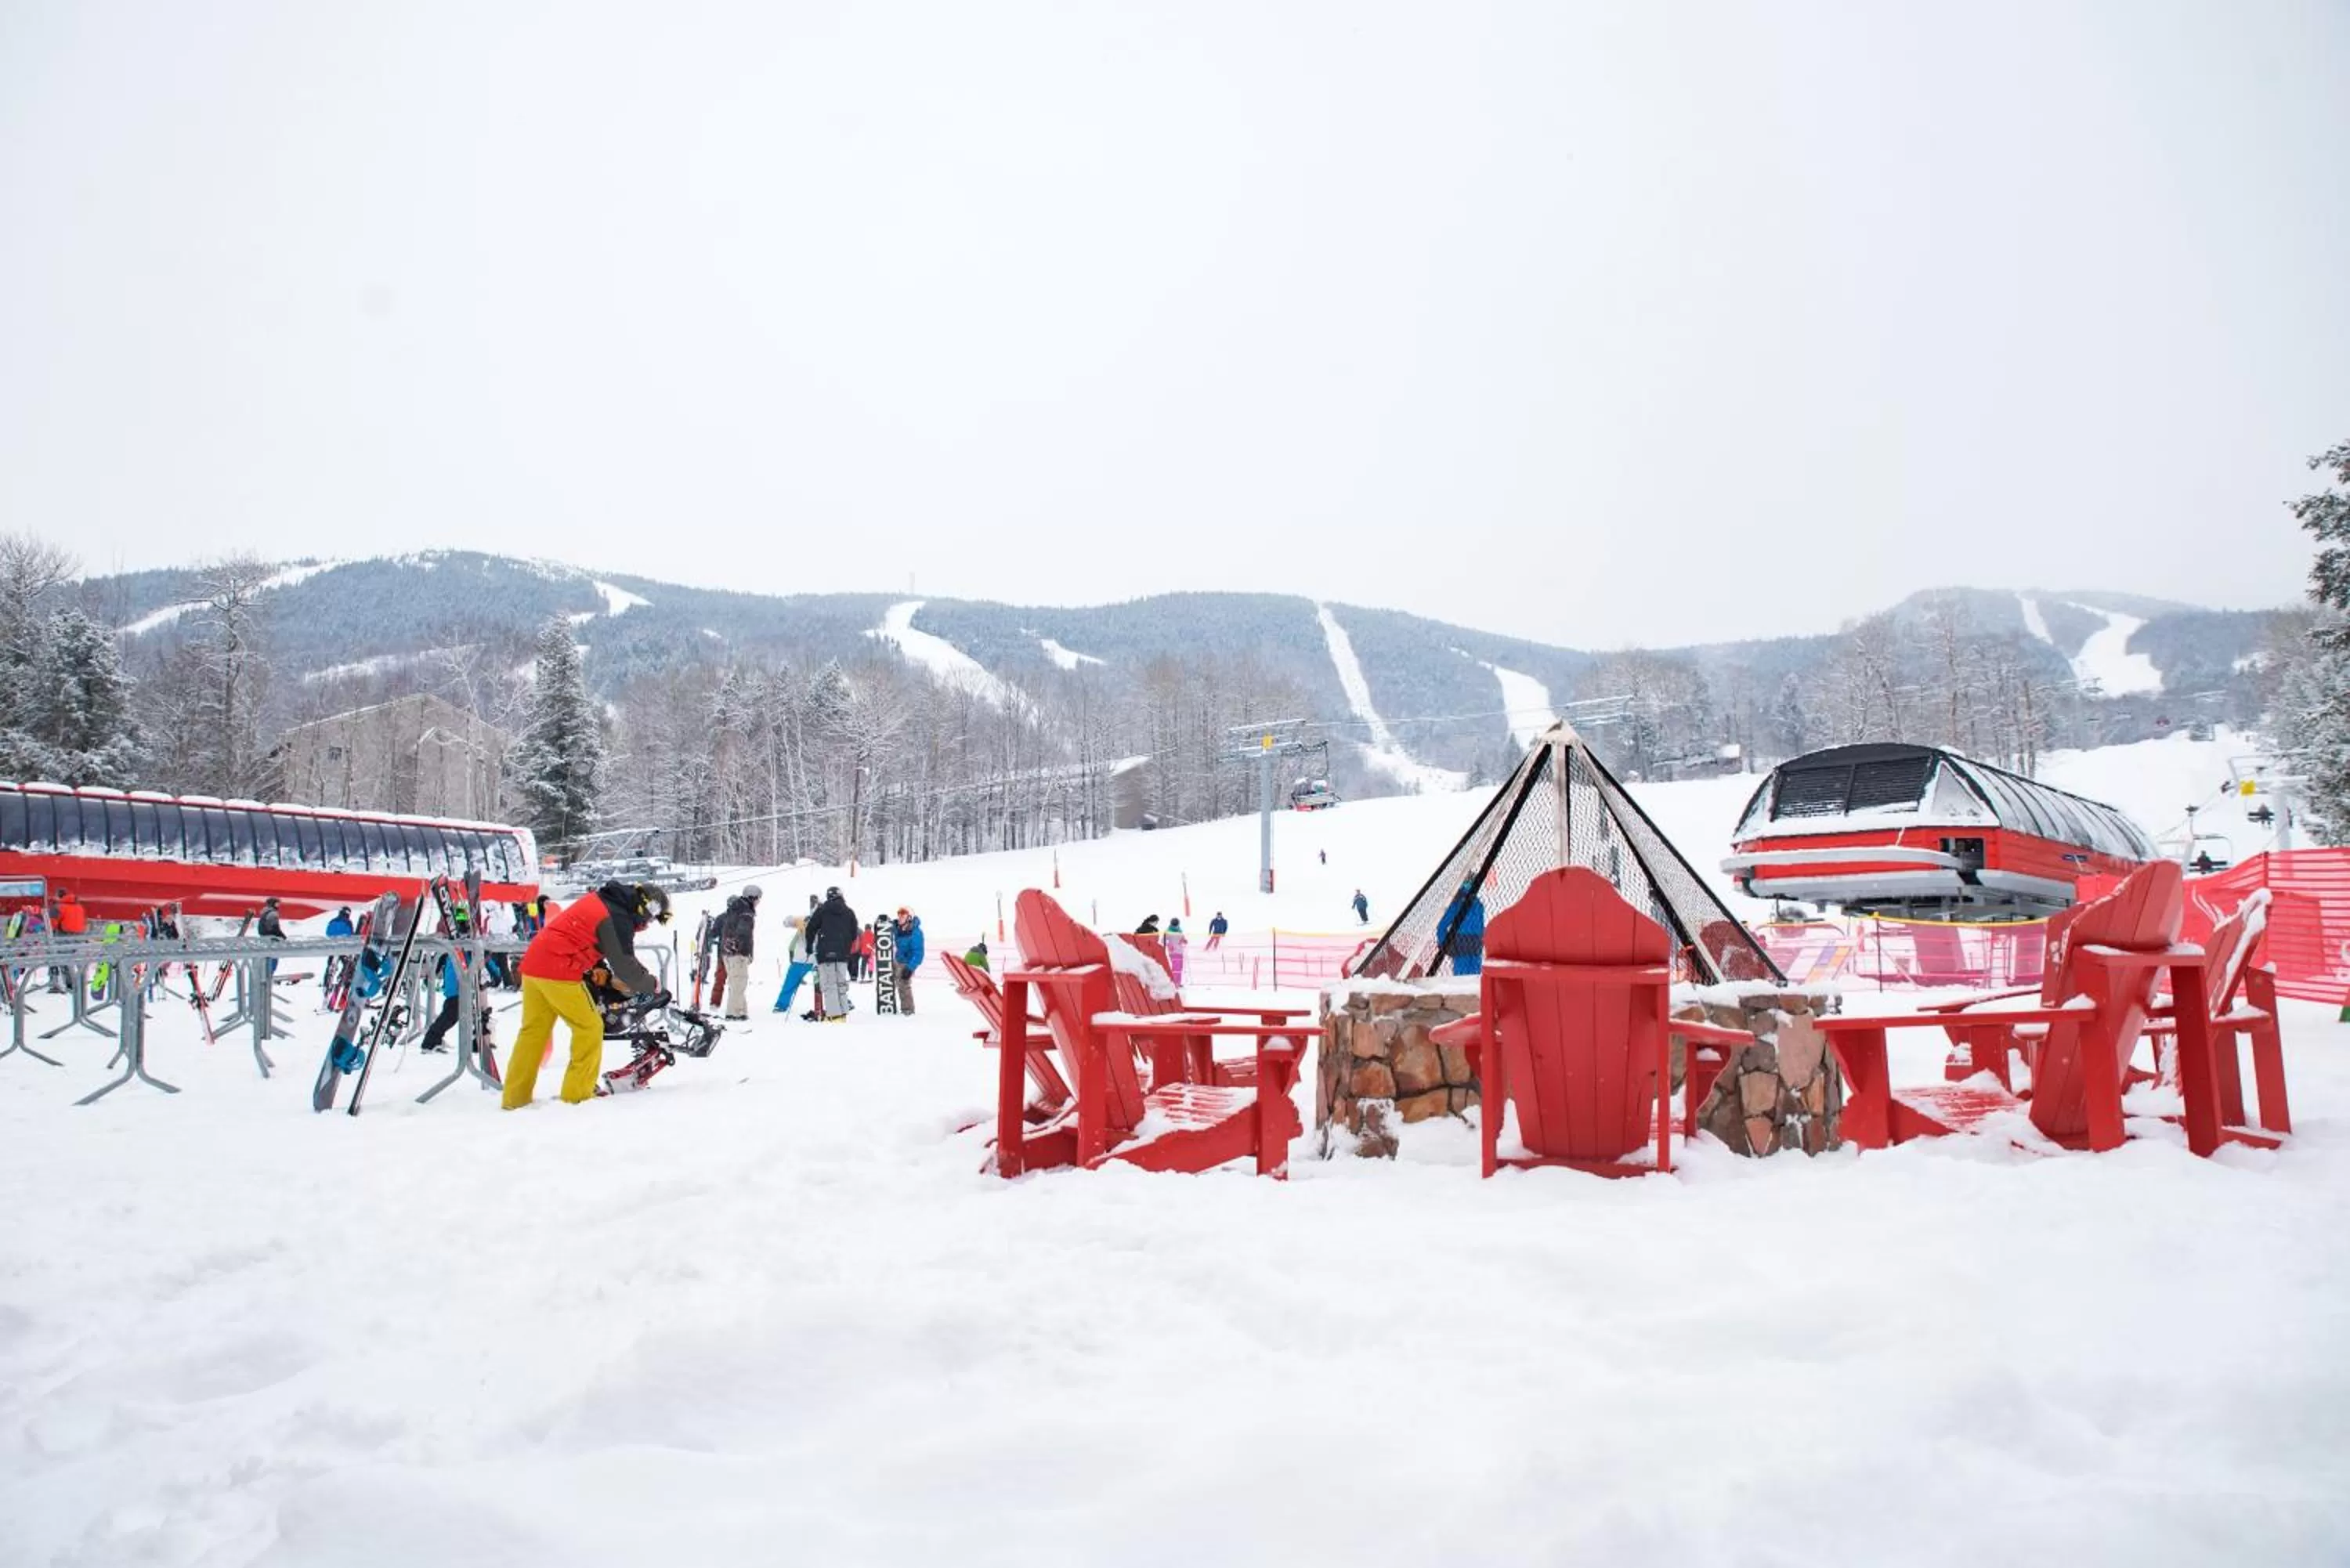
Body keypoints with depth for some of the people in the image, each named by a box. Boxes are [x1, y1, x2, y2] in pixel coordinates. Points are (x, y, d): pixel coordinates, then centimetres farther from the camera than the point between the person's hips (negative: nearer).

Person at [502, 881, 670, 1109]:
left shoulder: (601, 900, 14)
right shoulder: (617, 920, -14)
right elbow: (626, 966, -12)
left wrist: (600, 968, 20)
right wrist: (655, 988, 0)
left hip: (533, 964, 9)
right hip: (559, 972, -9)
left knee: (533, 1030, 15)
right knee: (589, 1027, 1)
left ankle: (515, 1098, 20)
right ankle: (578, 1094, 3)